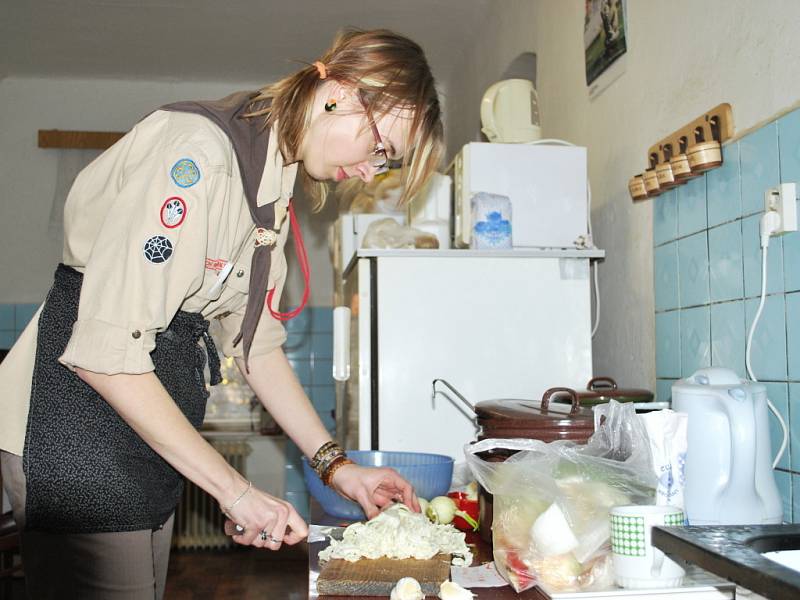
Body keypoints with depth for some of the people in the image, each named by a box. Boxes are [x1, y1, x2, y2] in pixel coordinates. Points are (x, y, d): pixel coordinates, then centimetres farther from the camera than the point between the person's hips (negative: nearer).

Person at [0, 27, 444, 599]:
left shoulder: (272, 185, 9)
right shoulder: (197, 153, -22)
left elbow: (257, 340, 13)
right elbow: (106, 352, -26)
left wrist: (337, 466, 8)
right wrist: (234, 488, -21)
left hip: (147, 437, 9)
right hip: (78, 427, -9)